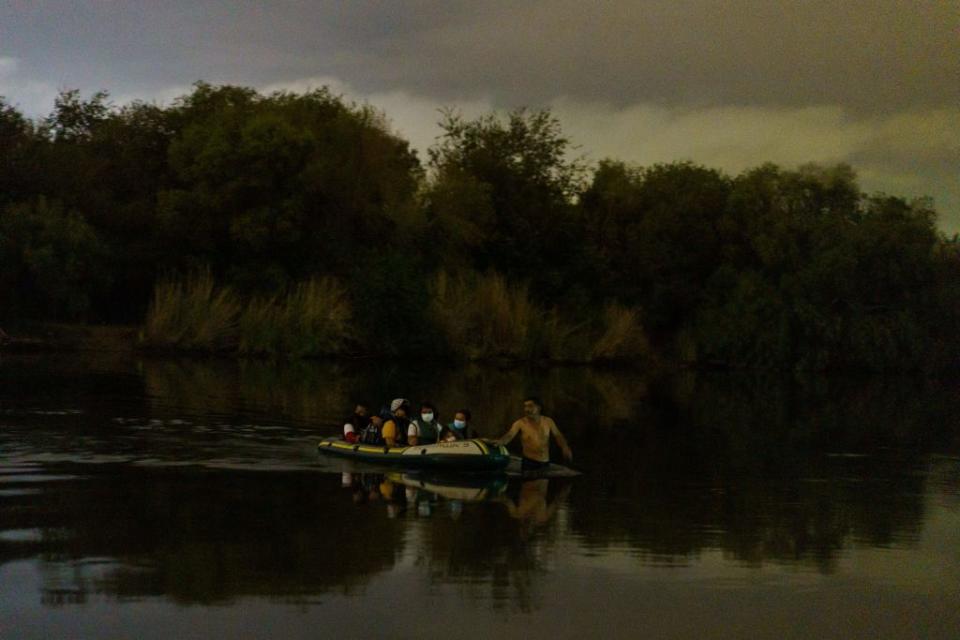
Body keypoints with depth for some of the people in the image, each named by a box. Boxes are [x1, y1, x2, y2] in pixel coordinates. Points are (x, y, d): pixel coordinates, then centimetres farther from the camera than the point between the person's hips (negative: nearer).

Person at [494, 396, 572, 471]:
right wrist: (501, 441, -43)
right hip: (529, 463, -3)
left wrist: (565, 448, -4)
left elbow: (558, 435, 14)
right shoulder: (520, 423, -7)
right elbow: (509, 435, -21)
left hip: (545, 463, 3)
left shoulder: (548, 422, 3)